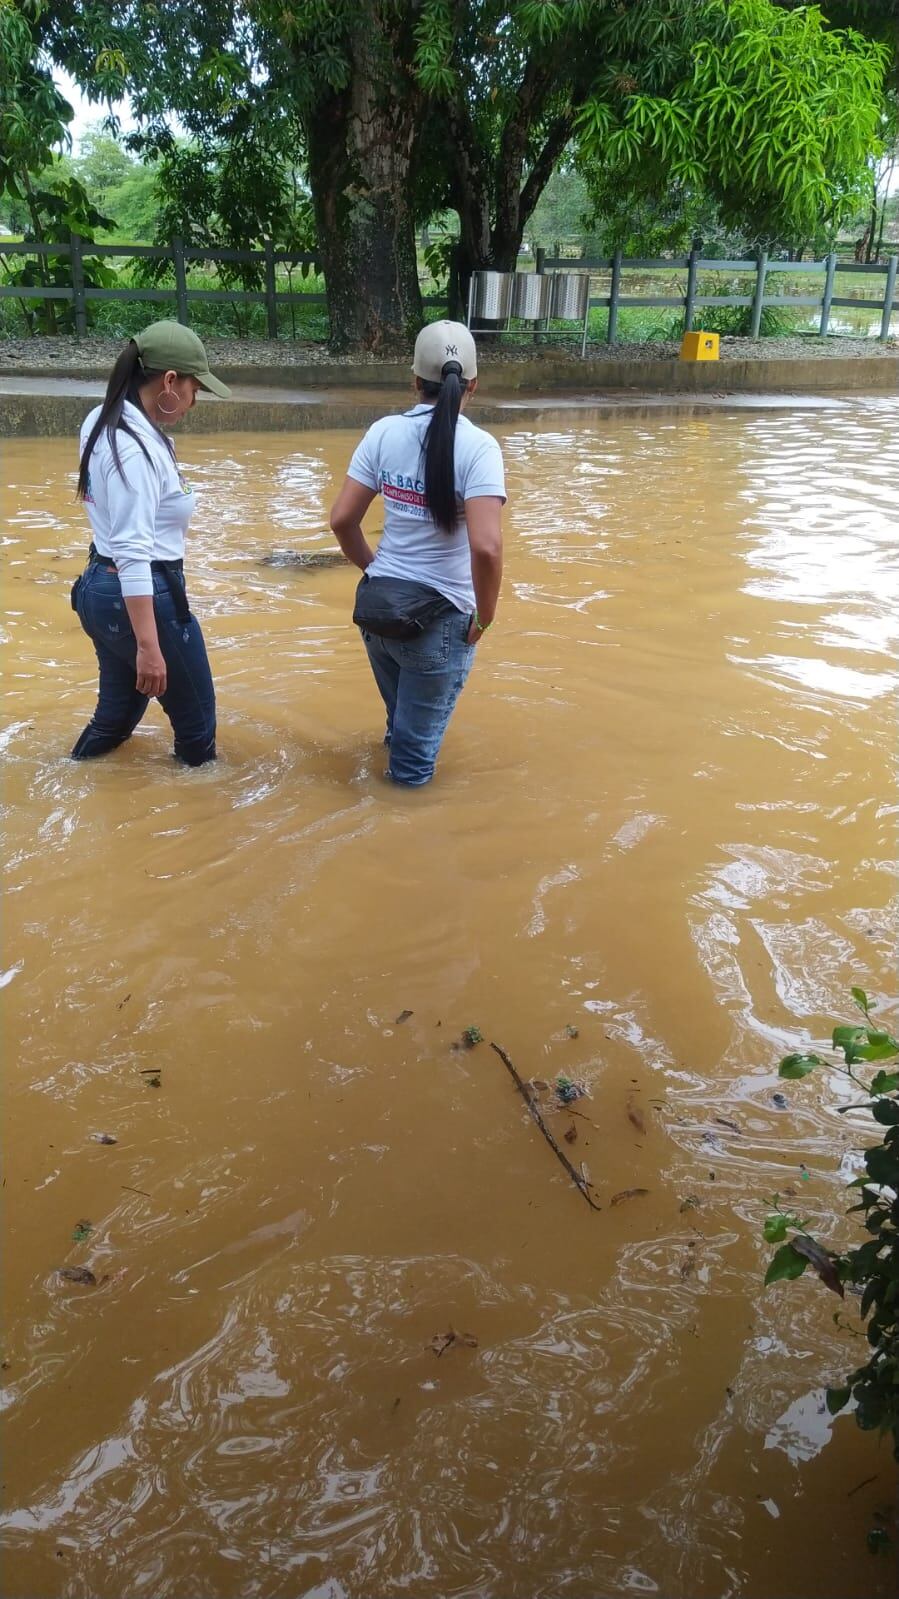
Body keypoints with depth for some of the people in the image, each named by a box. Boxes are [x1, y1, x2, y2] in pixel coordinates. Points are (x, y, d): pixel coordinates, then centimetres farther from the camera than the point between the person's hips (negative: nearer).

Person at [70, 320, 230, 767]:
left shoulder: (103, 422, 8)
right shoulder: (136, 446, -22)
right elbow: (133, 553, -27)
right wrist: (147, 646, -29)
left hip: (99, 589, 10)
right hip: (141, 597, -10)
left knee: (116, 715, 22)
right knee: (196, 721, 7)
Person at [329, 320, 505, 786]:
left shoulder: (384, 432, -4)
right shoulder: (478, 446, -16)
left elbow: (342, 518, -2)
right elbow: (486, 546, -27)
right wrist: (484, 617, -11)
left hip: (376, 603, 5)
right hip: (439, 616, -5)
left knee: (401, 712, 32)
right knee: (419, 734, 16)